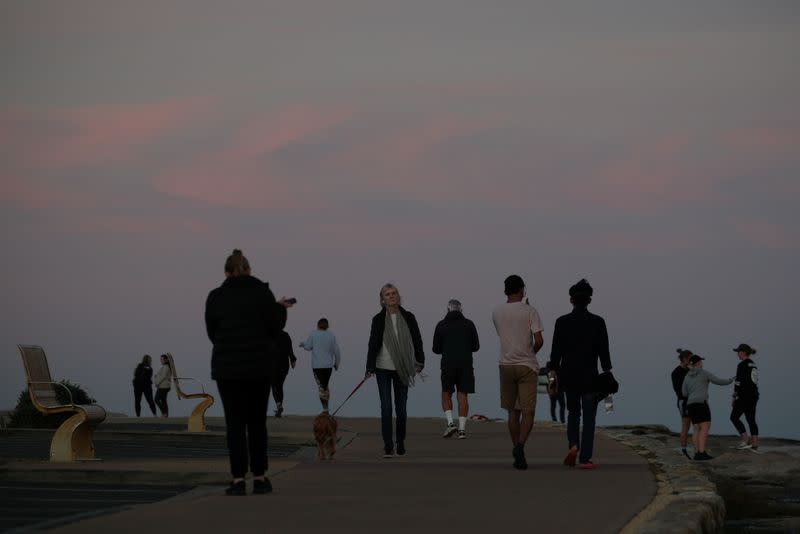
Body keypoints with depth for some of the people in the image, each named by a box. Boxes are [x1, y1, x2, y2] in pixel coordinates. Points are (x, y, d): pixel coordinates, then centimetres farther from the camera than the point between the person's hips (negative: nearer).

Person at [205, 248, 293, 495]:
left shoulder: (216, 297, -1)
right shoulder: (262, 292, -2)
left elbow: (212, 333, 6)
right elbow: (274, 325, -4)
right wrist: (280, 308, 15)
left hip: (227, 367, -1)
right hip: (259, 365, 1)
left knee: (235, 422, 2)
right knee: (257, 422, 11)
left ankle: (238, 478, -5)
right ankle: (259, 477, 10)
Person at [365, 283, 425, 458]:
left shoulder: (408, 318, 3)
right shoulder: (378, 320, -1)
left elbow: (417, 340, 7)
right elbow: (373, 344, -2)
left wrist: (420, 361, -1)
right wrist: (370, 368, -8)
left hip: (402, 370, 1)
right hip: (383, 369, -1)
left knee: (401, 409, 5)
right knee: (386, 408, -6)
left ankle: (401, 444, 19)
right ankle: (388, 446, -4)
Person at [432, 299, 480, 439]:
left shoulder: (441, 325, 4)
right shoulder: (469, 324, 5)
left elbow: (436, 349, 7)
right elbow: (475, 346, 7)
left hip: (448, 364, -1)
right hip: (466, 364, 1)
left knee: (446, 394, 13)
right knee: (462, 396, 4)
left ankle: (450, 422, -4)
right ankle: (462, 429, -2)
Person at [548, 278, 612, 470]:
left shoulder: (562, 322, -2)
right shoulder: (597, 322, -4)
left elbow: (555, 351, -1)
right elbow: (604, 351, -4)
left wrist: (553, 374, 5)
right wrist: (607, 375, 3)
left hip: (569, 376, 2)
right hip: (590, 378, -2)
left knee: (573, 412, 18)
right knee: (589, 417, 4)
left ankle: (573, 445, -5)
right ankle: (584, 458, -1)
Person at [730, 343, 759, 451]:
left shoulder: (742, 365, -14)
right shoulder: (753, 365, 15)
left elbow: (738, 382, -16)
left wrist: (734, 397, -10)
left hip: (744, 395, -9)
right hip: (753, 395, 9)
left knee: (734, 417, 1)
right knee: (751, 420, 9)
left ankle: (745, 441, -6)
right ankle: (754, 445, 4)